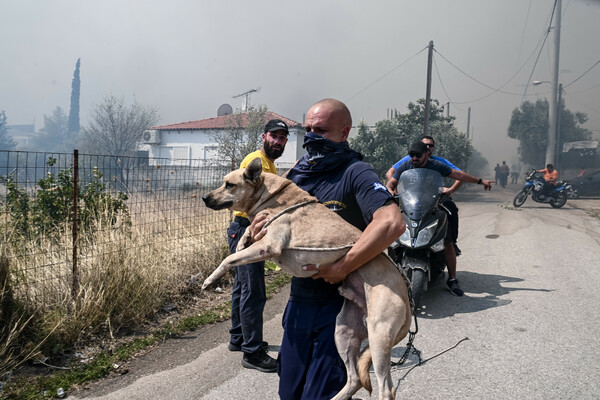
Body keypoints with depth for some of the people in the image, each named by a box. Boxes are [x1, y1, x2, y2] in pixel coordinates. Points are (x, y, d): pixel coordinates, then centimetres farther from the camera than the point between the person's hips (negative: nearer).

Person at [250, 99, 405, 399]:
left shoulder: (355, 174, -13)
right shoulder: (297, 174, 7)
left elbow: (392, 223, -29)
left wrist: (342, 268, -30)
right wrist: (261, 233, -10)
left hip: (339, 304, -6)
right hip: (299, 300, 7)